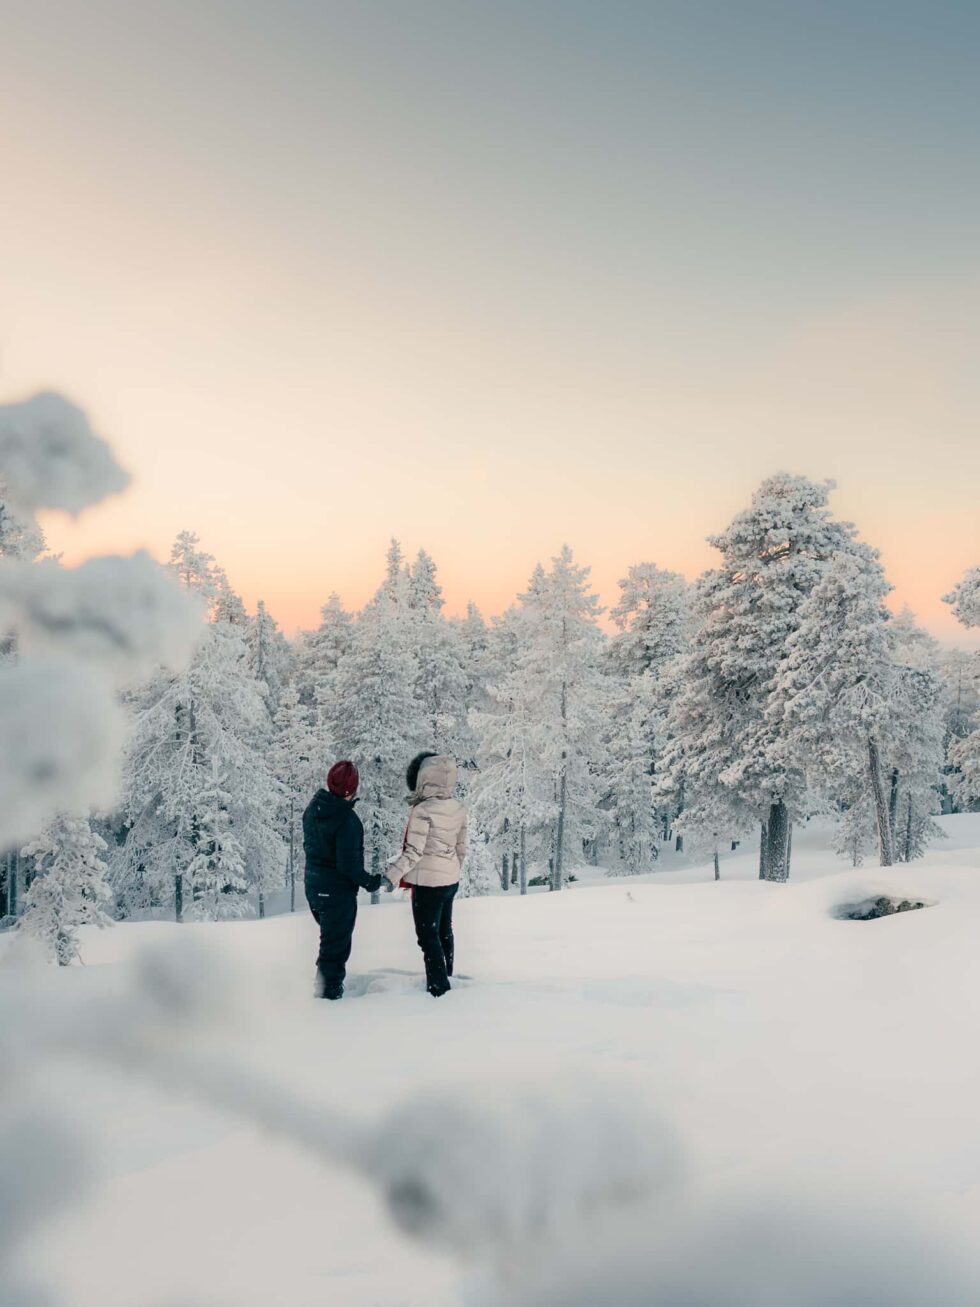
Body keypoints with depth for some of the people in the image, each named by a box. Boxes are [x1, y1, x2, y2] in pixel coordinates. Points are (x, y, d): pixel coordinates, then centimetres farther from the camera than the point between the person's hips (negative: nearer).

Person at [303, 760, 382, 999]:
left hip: (313, 886, 8)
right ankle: (330, 993, 15)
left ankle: (323, 985, 35)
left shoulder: (313, 809, -1)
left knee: (329, 937, 25)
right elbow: (348, 864, -26)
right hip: (338, 891, -8)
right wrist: (369, 882, -12)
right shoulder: (347, 819, -26)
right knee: (336, 945, 7)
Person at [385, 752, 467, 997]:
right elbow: (461, 848, 10)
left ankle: (439, 989, 2)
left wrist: (394, 874, -18)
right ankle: (446, 976, 35)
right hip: (451, 879, 8)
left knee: (428, 935, 1)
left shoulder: (423, 811, -21)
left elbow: (414, 851, -22)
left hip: (428, 881, -7)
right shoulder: (459, 809, 1)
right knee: (444, 930, 21)